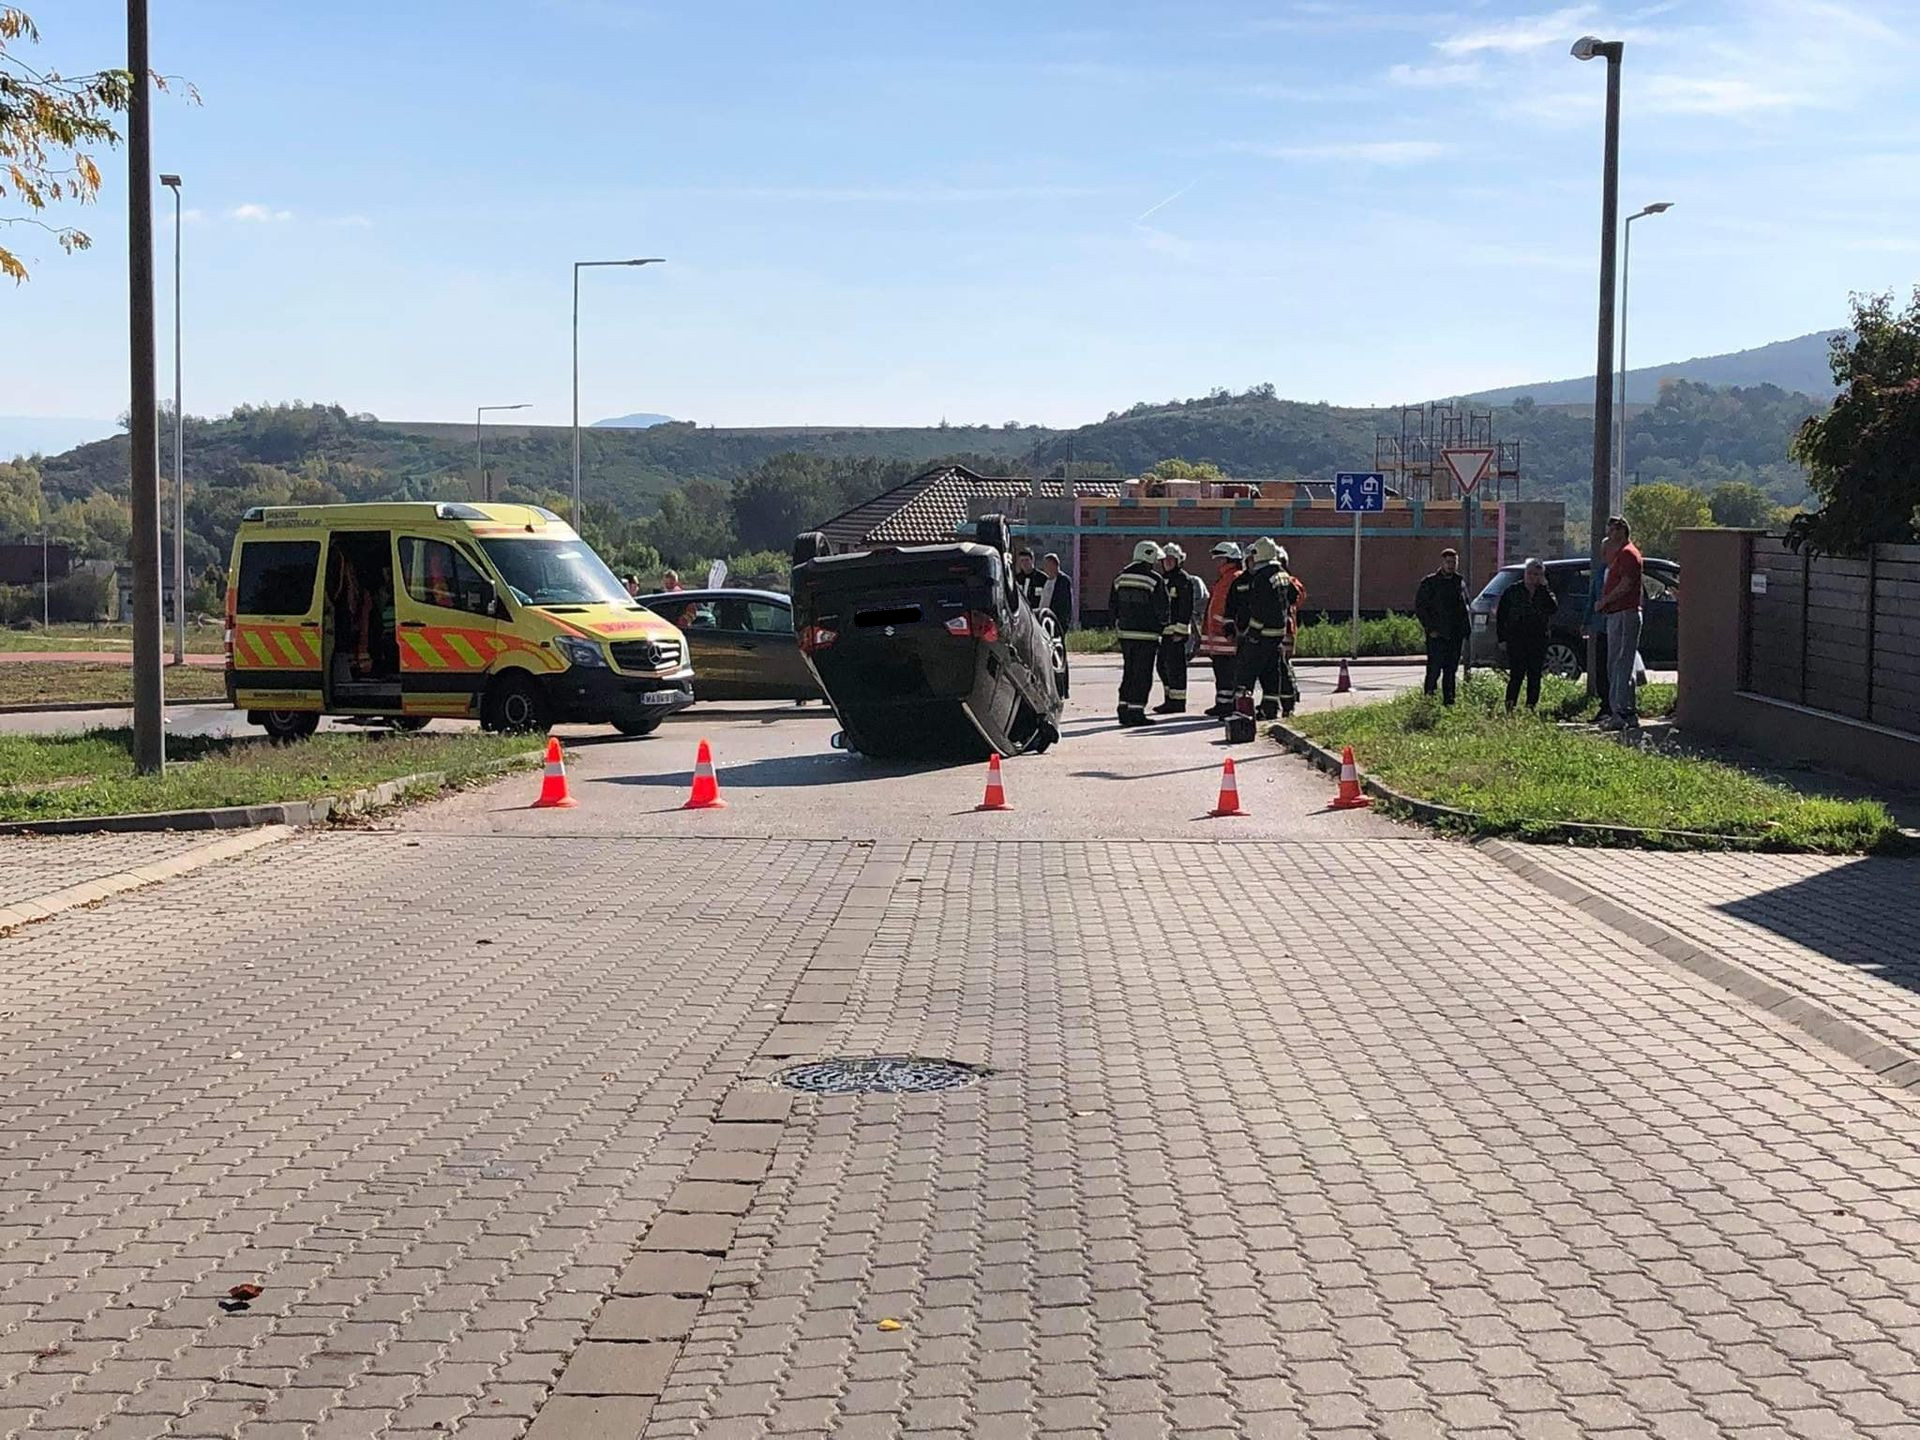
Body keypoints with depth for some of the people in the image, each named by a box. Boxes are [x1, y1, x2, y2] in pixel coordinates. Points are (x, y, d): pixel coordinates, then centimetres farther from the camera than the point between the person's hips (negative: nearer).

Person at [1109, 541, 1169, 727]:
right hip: (1147, 634, -6)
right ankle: (1136, 711, -4)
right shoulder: (1155, 580, -10)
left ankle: (1124, 709, 15)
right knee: (1142, 674, -2)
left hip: (1125, 633, 6)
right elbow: (1162, 608, -10)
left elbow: (1112, 605, 13)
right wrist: (1162, 624, 8)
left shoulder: (1121, 577, 10)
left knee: (1128, 671, 14)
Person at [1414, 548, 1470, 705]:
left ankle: (1449, 702, 12)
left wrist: (1465, 630, 8)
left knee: (1451, 671, 8)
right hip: (1437, 635, -5)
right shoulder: (1430, 582, -3)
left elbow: (1465, 606, 18)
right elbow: (1419, 606, -4)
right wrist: (1430, 629, -10)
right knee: (1434, 670, -7)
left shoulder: (1460, 581, 12)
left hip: (1456, 635, 5)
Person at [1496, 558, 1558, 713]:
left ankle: (1531, 708, 9)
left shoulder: (1545, 592, 11)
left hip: (1538, 640, 3)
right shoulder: (1512, 591, 6)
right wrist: (1502, 637, 0)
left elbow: (1554, 608, -9)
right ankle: (1509, 708, -12)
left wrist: (1545, 588, -10)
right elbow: (1501, 615, 7)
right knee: (1517, 675, -11)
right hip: (1516, 639, -2)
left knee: (1535, 676, 3)